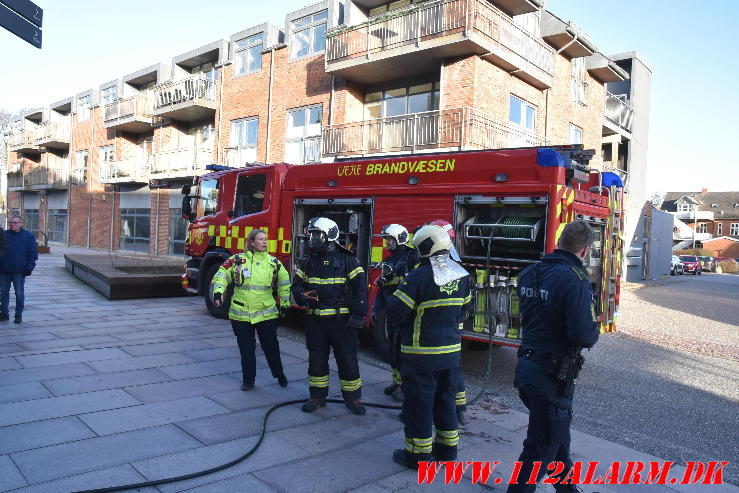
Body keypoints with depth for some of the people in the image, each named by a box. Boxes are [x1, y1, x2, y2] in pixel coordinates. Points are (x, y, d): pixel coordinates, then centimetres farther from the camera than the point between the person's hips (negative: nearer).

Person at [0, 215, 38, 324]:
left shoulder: (28, 236, 0)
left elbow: (33, 254, 0)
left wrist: (29, 268, -8)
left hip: (19, 272, -3)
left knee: (19, 294, 1)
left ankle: (19, 315, 10)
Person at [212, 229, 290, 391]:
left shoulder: (273, 262, 4)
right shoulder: (238, 260, -1)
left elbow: (284, 284, 12)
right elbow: (221, 275, 2)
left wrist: (285, 304, 10)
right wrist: (218, 291, -12)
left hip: (267, 314, 1)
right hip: (241, 314, -1)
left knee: (271, 347, 8)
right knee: (246, 350, 8)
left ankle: (280, 375, 28)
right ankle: (248, 380, 24)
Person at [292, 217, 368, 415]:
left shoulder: (347, 260, -5)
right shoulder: (310, 261, 9)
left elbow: (360, 287, -8)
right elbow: (297, 283, 13)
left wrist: (358, 315, -15)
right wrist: (302, 296, -10)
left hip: (342, 320, -4)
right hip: (316, 320, 4)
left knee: (347, 360, 3)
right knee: (316, 359, 12)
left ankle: (352, 397, 18)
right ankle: (317, 396, 27)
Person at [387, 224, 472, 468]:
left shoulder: (419, 276, -20)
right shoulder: (462, 275, 1)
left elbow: (396, 312, -17)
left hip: (421, 352, -6)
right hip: (451, 350, 7)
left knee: (418, 402, 6)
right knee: (445, 398, 20)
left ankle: (418, 453, 16)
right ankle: (447, 446, 32)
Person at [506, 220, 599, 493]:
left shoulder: (529, 274, 5)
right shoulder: (574, 279, -20)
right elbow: (585, 336, -24)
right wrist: (595, 329, -1)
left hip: (527, 365, 8)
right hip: (553, 373, -8)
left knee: (558, 432, 26)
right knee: (542, 445, 6)